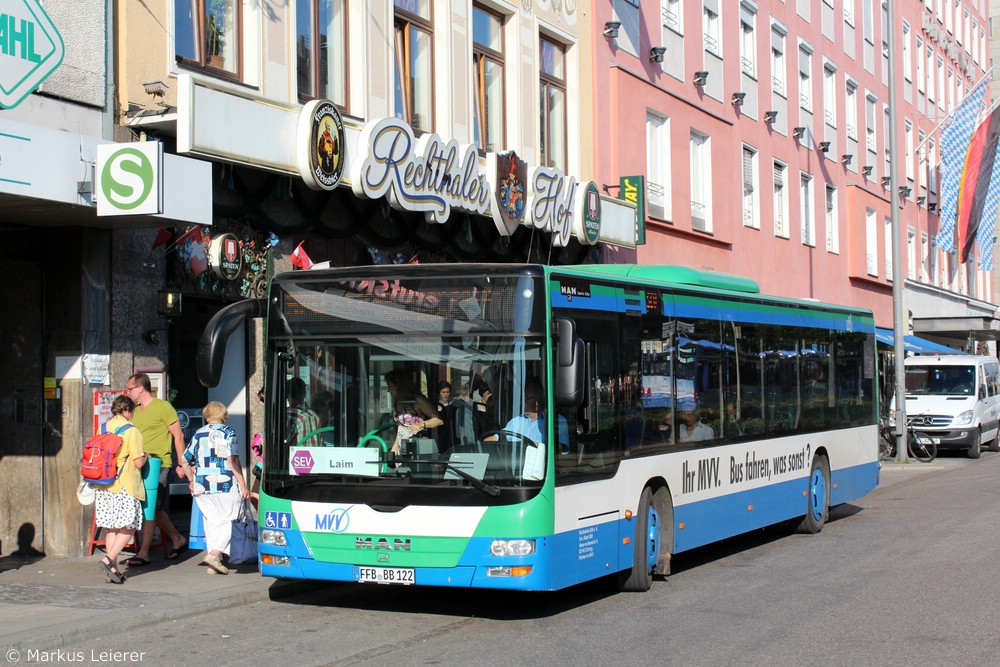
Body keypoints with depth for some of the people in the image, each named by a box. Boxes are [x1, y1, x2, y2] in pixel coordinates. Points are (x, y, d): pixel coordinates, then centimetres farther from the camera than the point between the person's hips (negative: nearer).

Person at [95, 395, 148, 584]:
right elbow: (138, 462, -11)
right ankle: (109, 559, -15)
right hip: (125, 485, -6)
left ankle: (112, 570, 10)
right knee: (128, 527, 1)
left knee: (110, 527, 10)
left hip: (104, 485, 6)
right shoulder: (131, 431, -9)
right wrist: (145, 457, 9)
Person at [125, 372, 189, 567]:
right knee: (156, 508, 9)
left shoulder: (163, 407, -6)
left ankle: (143, 553, -10)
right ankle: (178, 539, 25)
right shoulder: (135, 411, 16)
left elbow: (178, 435, -5)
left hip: (158, 465, -8)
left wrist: (181, 463, -8)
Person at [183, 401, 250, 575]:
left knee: (211, 521, 10)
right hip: (224, 484, -5)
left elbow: (185, 460, 18)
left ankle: (213, 564, 6)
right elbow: (232, 460, -7)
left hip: (201, 487, 5)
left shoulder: (198, 434, 14)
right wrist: (243, 485, -5)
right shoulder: (227, 432, 0)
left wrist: (192, 481, 29)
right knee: (228, 520, 2)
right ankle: (214, 554, -15)